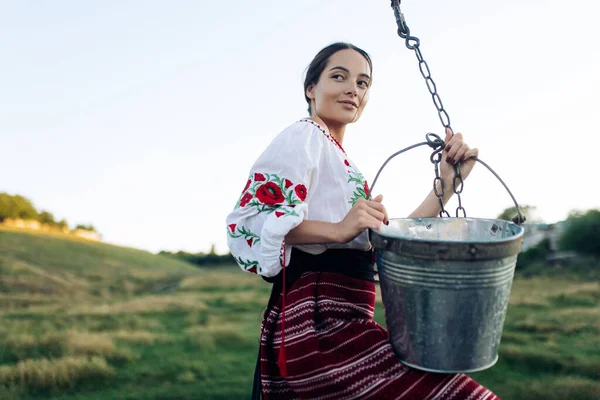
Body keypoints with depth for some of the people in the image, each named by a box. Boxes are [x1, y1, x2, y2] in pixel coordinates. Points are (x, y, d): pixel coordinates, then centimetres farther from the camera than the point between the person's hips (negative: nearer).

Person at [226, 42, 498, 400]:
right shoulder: (303, 136, -4)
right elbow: (247, 219, -17)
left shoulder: (340, 160, 22)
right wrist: (338, 231, -27)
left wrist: (447, 183, 8)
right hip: (318, 327, -10)